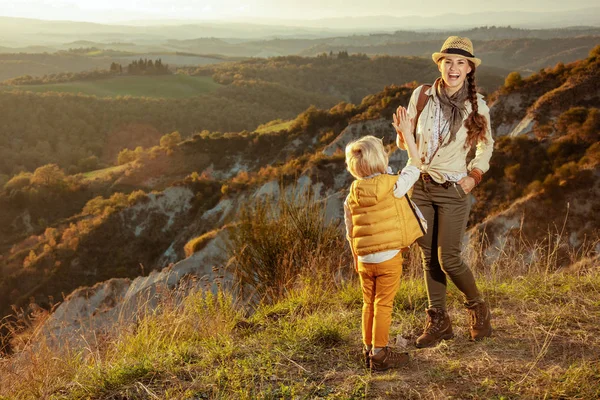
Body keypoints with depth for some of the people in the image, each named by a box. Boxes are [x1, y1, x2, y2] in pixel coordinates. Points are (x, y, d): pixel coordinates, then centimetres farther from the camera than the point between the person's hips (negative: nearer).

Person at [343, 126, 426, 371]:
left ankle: (368, 349, 25)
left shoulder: (353, 194, 2)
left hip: (364, 260, 5)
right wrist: (406, 132, 7)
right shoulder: (393, 185, -12)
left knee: (369, 305, 16)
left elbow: (350, 231, 9)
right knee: (383, 306, 2)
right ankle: (379, 354, 7)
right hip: (388, 258, -5)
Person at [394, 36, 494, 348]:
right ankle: (438, 322, 24)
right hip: (419, 185, 3)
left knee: (448, 259, -3)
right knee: (428, 257, 9)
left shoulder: (476, 107, -7)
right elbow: (405, 143, 4)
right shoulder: (422, 96, -5)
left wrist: (474, 176, -1)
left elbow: (486, 146, 11)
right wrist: (403, 135, -18)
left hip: (452, 190, -2)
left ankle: (477, 308, 25)